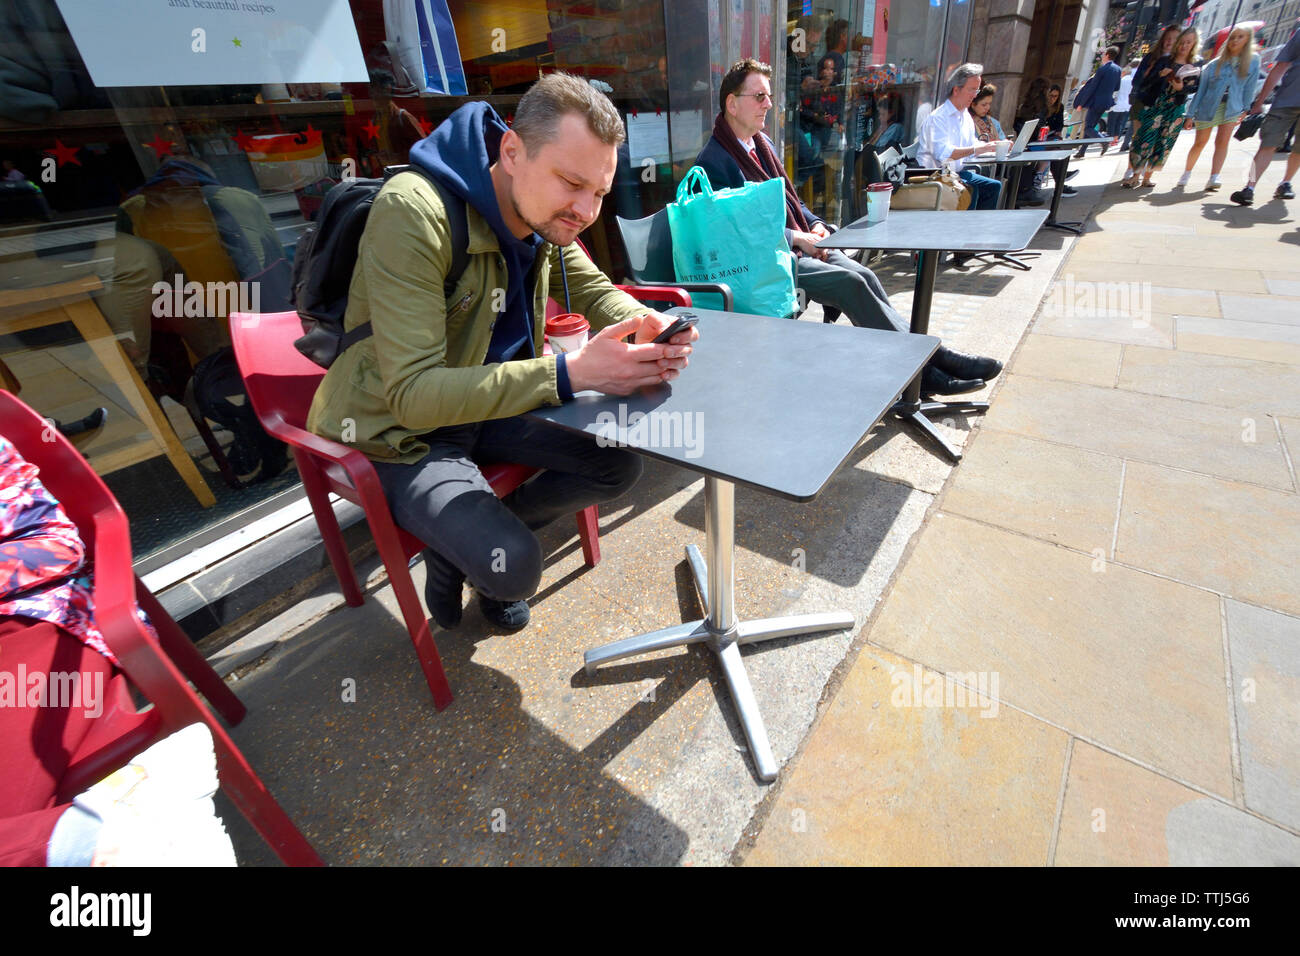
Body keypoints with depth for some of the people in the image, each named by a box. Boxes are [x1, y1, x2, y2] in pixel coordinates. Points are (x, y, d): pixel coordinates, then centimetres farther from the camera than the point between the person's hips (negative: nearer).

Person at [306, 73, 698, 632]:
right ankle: (455, 548, 12)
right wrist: (571, 373, -41)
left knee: (618, 466, -4)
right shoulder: (412, 214, -27)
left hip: (490, 404, 7)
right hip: (399, 430, -7)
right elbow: (414, 394, -31)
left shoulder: (543, 212, -2)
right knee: (512, 568, -26)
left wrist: (647, 327, -20)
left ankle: (478, 534, 12)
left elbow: (595, 291, 6)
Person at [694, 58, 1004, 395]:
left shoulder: (762, 142, 19)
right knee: (850, 283, -22)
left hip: (797, 244, 8)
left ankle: (922, 370, -16)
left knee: (864, 275, -13)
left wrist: (815, 225, 4)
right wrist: (796, 238, -15)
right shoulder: (713, 161, -9)